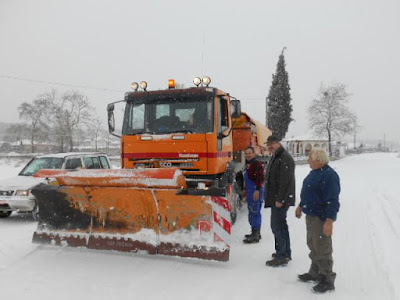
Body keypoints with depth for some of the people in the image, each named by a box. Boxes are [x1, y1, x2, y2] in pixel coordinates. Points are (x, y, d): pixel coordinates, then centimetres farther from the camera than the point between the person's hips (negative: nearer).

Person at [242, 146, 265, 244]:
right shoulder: (248, 164, 19)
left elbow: (260, 178, -22)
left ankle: (255, 236, -5)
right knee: (252, 212, 16)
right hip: (250, 192, 11)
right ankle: (255, 233, 26)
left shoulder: (257, 163, -12)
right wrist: (246, 190, 29)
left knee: (255, 212, -9)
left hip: (256, 192, -10)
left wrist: (257, 190, -27)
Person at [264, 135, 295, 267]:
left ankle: (281, 257, -1)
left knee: (277, 226, -8)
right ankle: (286, 253, 29)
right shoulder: (275, 158, 17)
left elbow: (286, 181, -23)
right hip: (276, 198, 11)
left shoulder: (285, 158, -16)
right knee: (281, 225, 17)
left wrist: (280, 199, -24)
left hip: (280, 200, -11)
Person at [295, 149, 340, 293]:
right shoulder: (315, 172, 10)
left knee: (322, 249, -1)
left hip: (321, 218, -10)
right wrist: (301, 206, 26)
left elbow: (332, 201, -25)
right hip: (311, 215, 10)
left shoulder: (329, 175, -21)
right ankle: (315, 273, 34)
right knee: (313, 246, 19)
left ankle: (328, 280, 13)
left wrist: (329, 221, -27)